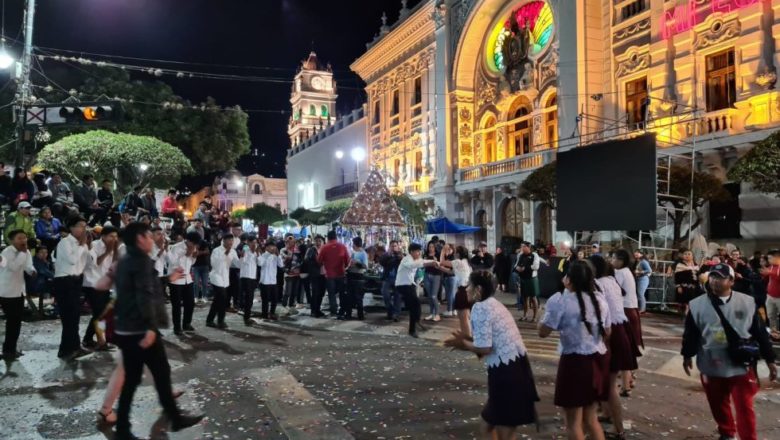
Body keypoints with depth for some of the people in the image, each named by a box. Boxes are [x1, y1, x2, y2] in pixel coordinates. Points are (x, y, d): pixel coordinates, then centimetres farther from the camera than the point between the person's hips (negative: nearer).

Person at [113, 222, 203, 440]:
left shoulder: (125, 261, 16)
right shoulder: (141, 259, -13)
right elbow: (145, 295, -24)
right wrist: (151, 326, -29)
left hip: (126, 329, 9)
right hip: (141, 329, -9)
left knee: (131, 379, 12)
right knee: (162, 373, 4)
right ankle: (175, 418, 15)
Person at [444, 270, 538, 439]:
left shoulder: (479, 307, -15)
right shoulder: (493, 304, 13)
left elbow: (485, 348, -19)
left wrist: (464, 345, -2)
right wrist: (467, 338, 14)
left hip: (505, 371, -9)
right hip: (516, 365, 9)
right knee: (489, 423, 24)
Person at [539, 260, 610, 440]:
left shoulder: (560, 300, -15)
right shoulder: (600, 300, 5)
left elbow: (543, 332, -13)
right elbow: (607, 333, 15)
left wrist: (551, 306, 1)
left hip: (575, 362, -7)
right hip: (599, 360, 7)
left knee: (574, 422, 8)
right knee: (591, 417, 21)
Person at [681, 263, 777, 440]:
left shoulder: (747, 302, -4)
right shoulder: (697, 305, -4)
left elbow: (760, 332, 2)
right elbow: (690, 333, 5)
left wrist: (769, 360, 4)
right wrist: (687, 355, 10)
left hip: (741, 366, -1)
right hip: (712, 367, 2)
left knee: (745, 407, 0)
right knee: (718, 405, 16)